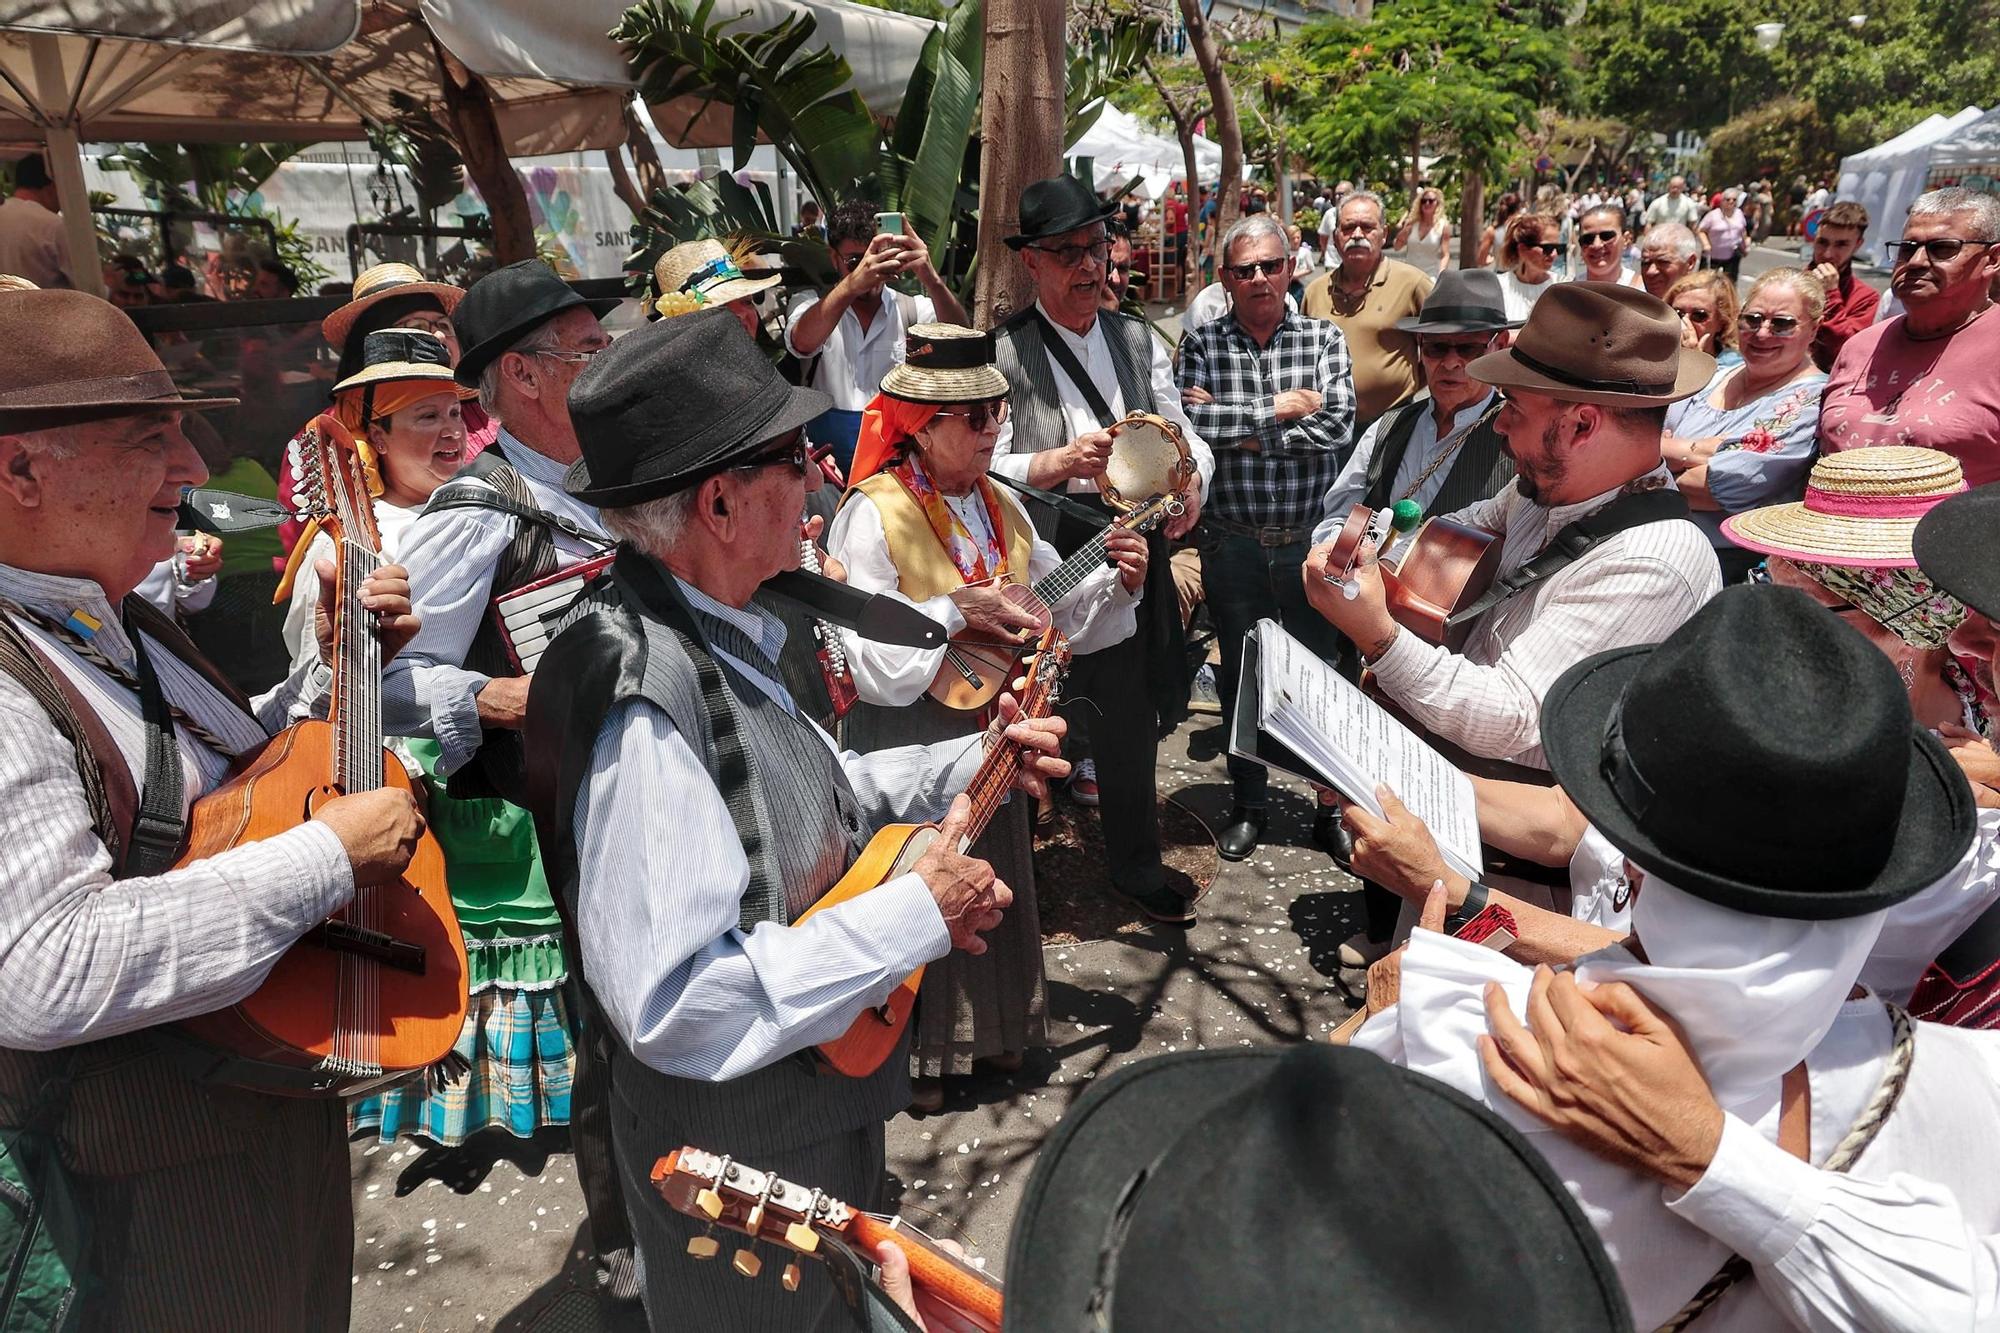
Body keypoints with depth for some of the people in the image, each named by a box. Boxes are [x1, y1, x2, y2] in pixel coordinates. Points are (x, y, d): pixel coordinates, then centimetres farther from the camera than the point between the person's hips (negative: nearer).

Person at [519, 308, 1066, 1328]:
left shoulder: (716, 633, -2)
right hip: (739, 1144, -8)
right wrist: (917, 915, -29)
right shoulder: (644, 698, -33)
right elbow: (675, 1007, -35)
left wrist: (968, 764, 2)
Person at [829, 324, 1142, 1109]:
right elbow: (866, 657, -22)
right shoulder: (874, 515, -16)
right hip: (909, 741, -7)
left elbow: (1057, 616, 11)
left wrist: (1116, 583, -5)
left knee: (996, 882, 18)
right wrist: (952, 613, -24)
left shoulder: (1001, 508, 6)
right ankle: (913, 1053, 25)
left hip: (990, 729, 7)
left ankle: (991, 1029, 39)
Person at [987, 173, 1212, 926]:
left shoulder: (1136, 340, 13)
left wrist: (1193, 478, -8)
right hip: (1051, 552, -4)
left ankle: (1134, 866, 31)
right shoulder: (1006, 352, -2)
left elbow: (1183, 430, 13)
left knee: (1134, 708, 8)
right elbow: (986, 466, -7)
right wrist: (1061, 462, -23)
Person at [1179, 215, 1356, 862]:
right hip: (1233, 544, 1)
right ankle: (1248, 805, 30)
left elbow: (1338, 425, -14)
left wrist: (1235, 426, -15)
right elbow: (1188, 419, -17)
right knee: (1240, 676, 13)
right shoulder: (1203, 344, 0)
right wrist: (1278, 408, -15)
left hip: (1312, 539, 0)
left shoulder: (1324, 338, 1)